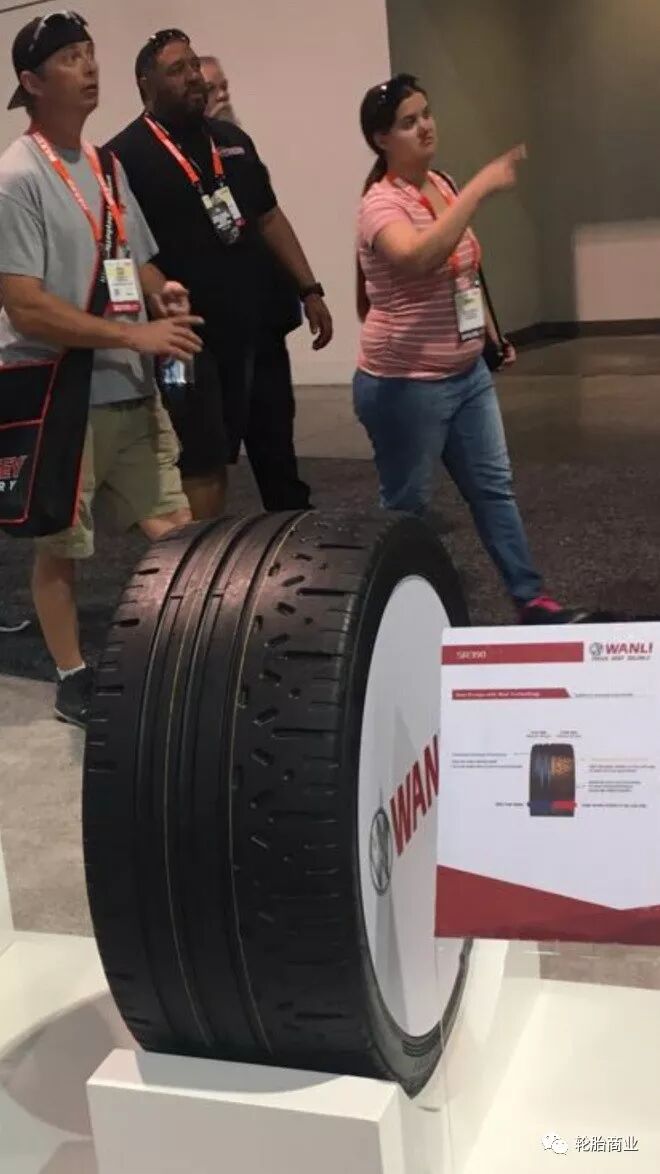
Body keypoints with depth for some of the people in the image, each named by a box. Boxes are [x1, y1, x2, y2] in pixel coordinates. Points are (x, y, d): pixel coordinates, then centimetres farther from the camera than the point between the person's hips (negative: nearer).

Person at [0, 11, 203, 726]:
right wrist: (135, 333, -22)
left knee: (174, 531, 7)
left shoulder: (106, 167, 12)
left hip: (131, 390, 7)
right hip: (58, 396, -7)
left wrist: (162, 292, -3)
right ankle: (72, 678, 22)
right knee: (60, 547, 7)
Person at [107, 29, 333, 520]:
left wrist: (310, 290, 13)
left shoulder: (233, 140, 13)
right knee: (202, 463, -4)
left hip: (241, 327, 6)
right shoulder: (126, 154, -7)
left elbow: (269, 217, 18)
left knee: (219, 457, 14)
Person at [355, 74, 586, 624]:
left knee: (494, 486, 11)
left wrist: (491, 334, 21)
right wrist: (480, 188, -37)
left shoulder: (442, 185, 8)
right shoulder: (382, 202, -18)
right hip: (406, 385, -8)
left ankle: (531, 599, 20)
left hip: (467, 372, 8)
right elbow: (419, 258, -40)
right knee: (406, 507, 4)